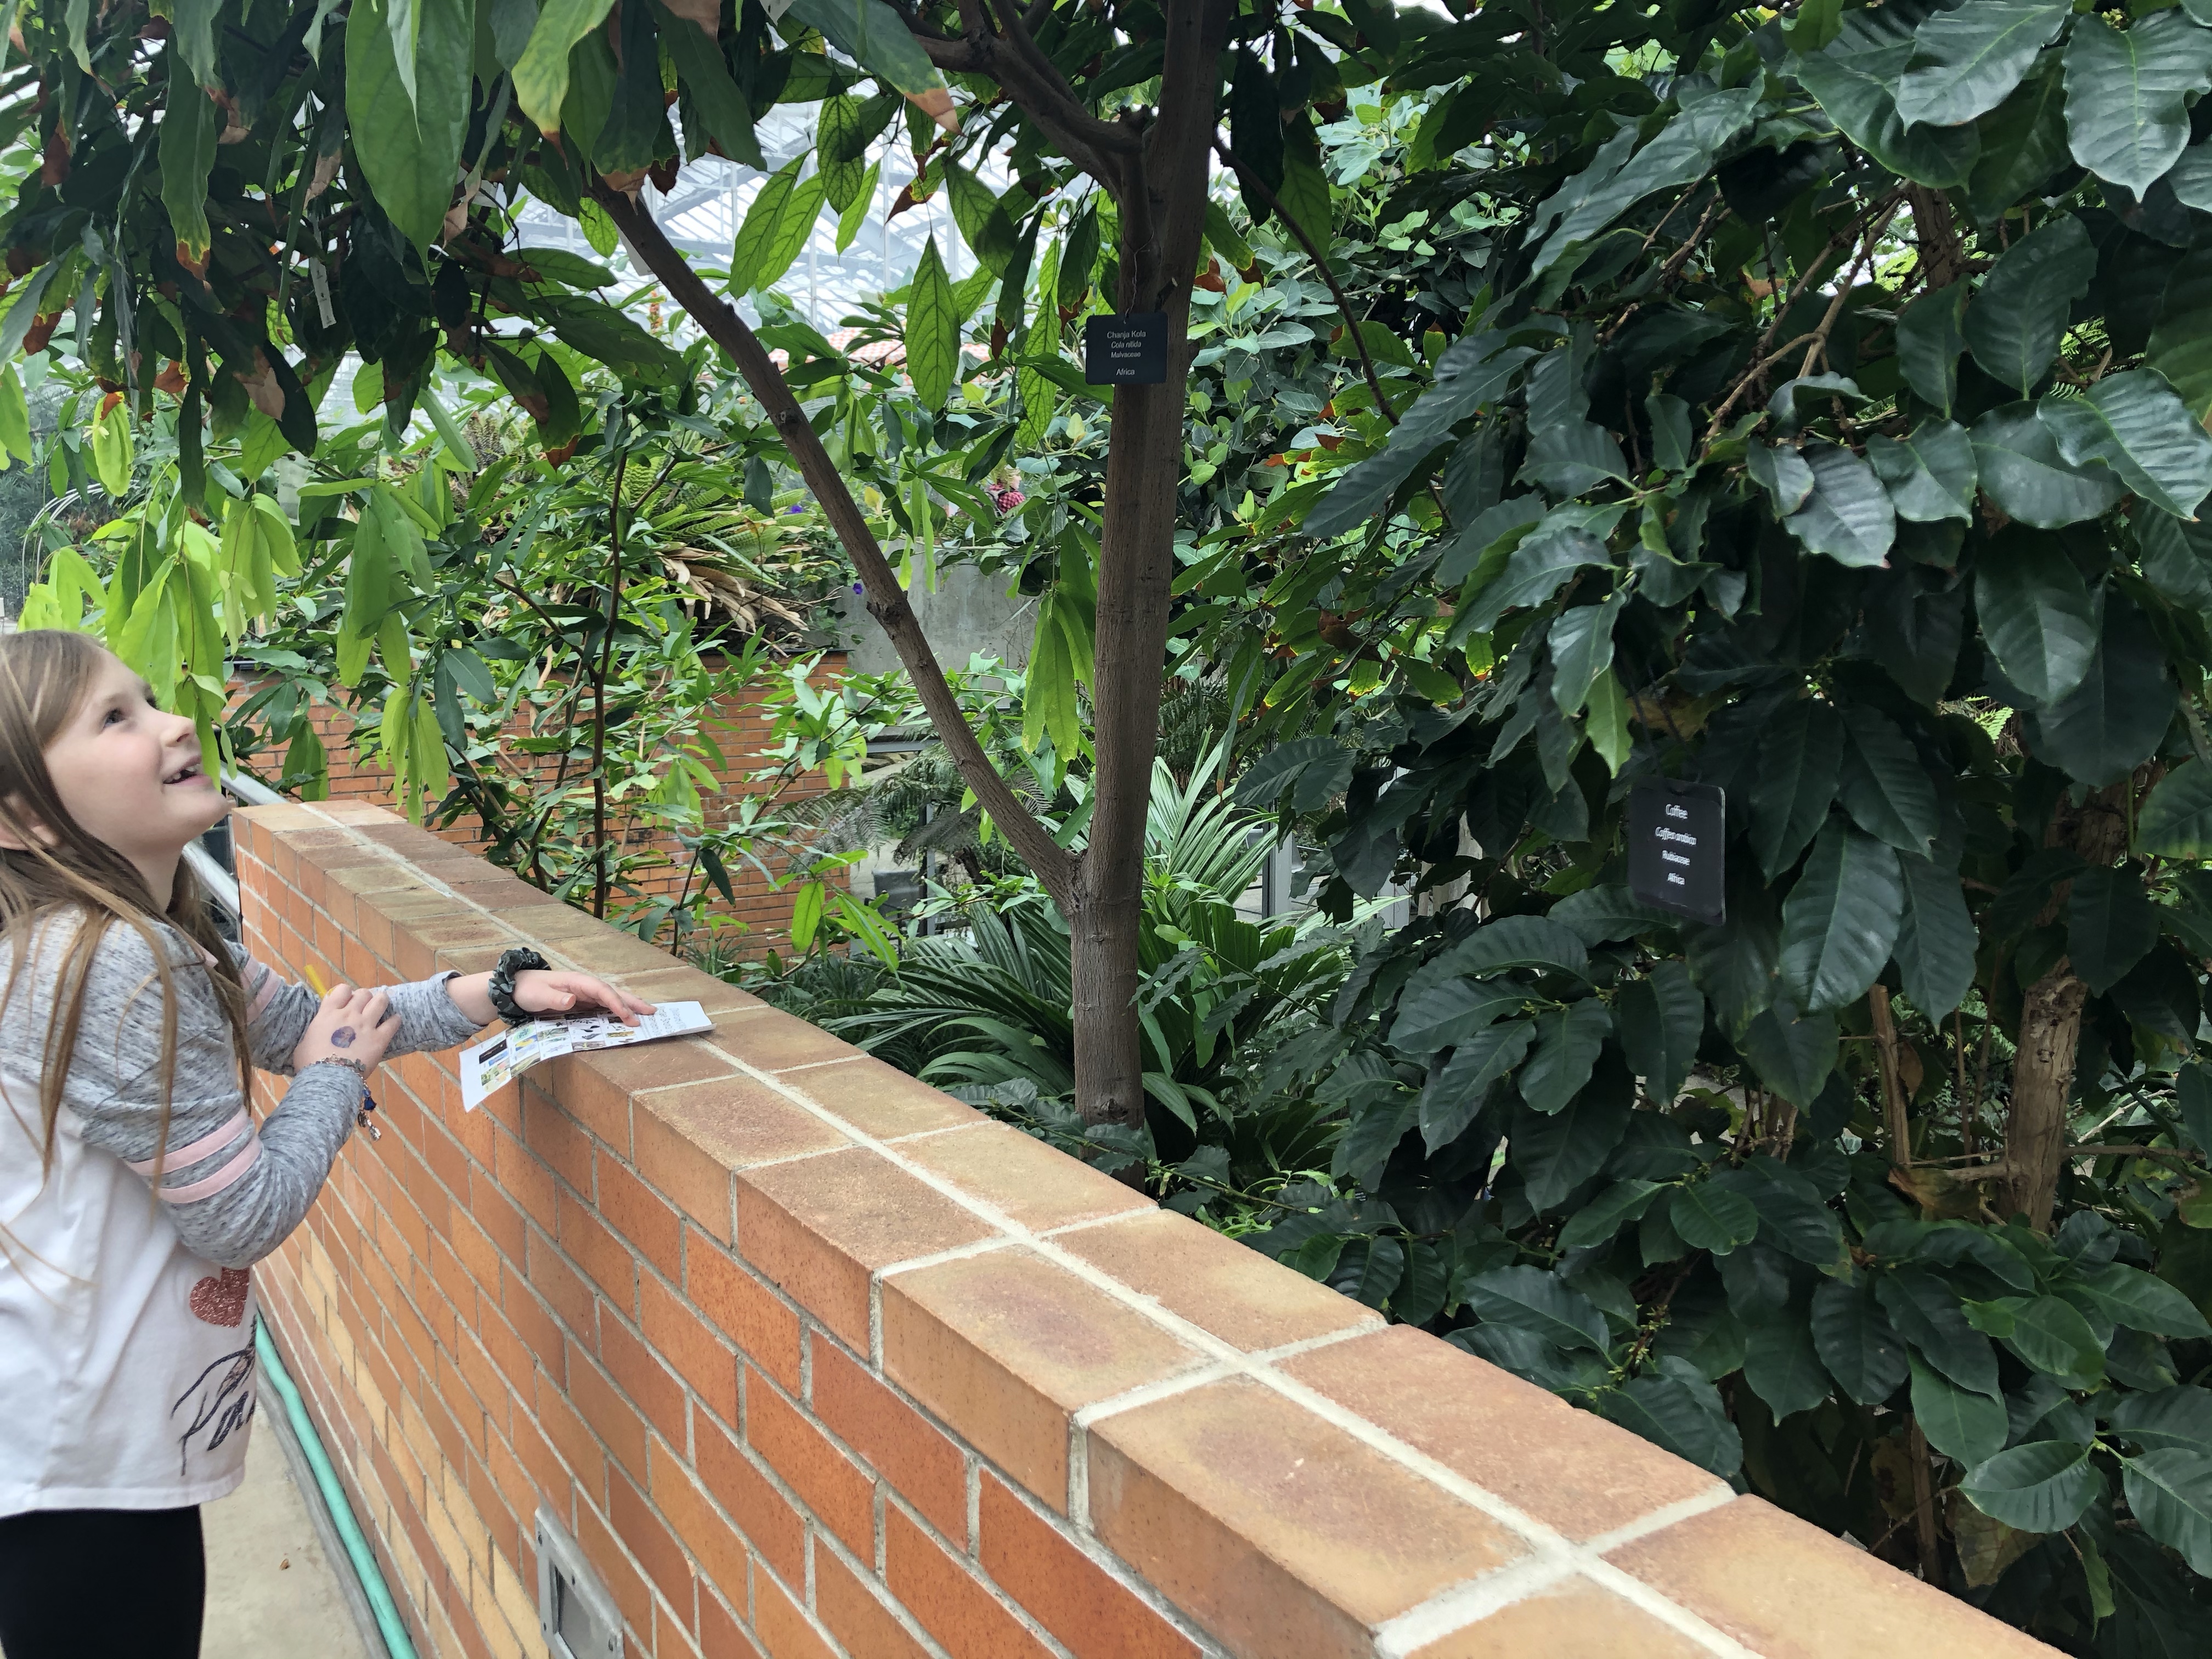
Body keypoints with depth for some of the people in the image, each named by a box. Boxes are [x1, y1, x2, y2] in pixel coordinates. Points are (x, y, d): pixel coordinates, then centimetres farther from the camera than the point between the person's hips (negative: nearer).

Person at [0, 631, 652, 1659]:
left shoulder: (148, 933, 3)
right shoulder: (117, 967, -27)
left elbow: (302, 1023, 15)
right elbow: (242, 1218, -21)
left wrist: (501, 990, 4)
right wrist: (338, 1073, -6)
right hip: (84, 1466, -9)